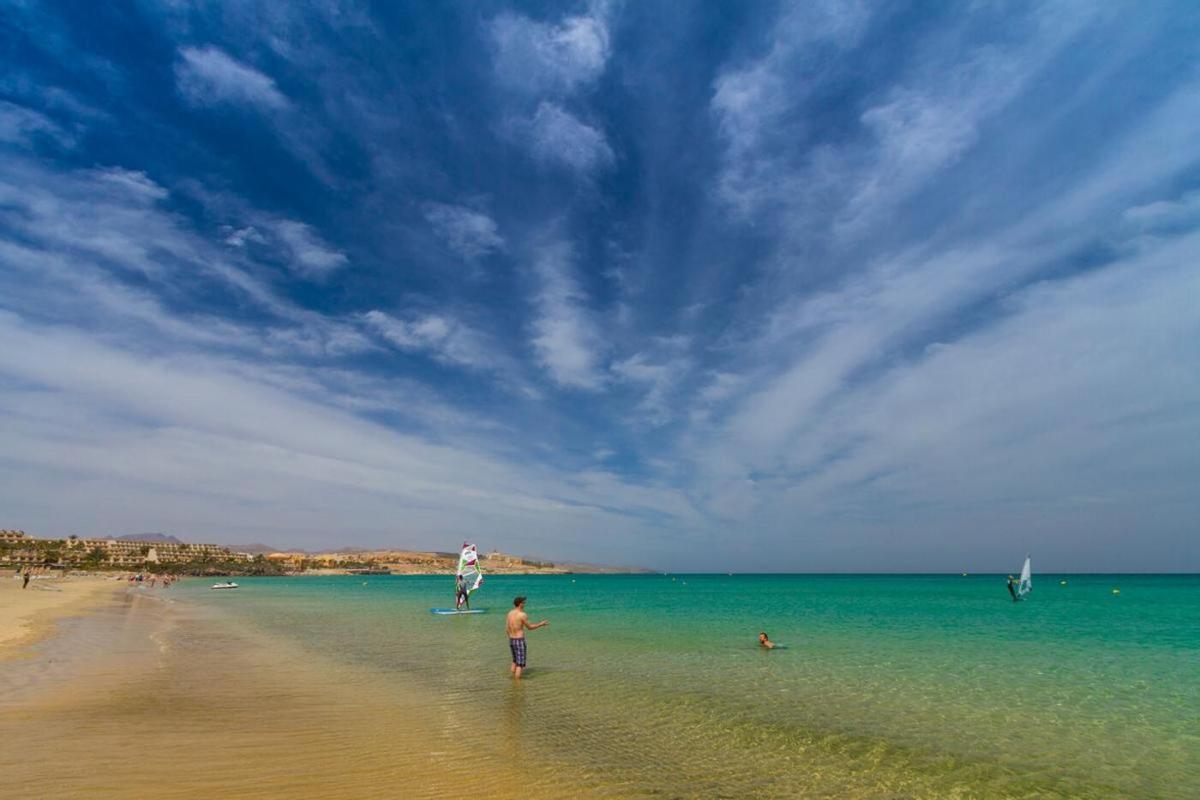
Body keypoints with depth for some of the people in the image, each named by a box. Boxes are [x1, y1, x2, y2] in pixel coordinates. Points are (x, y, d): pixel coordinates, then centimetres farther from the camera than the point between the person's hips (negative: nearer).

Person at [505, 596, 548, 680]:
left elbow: (507, 629, 9)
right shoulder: (522, 615, -17)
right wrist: (541, 624, 7)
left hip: (511, 640, 8)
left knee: (515, 661, 23)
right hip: (519, 641, -8)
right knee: (520, 664, 0)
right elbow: (529, 628, -6)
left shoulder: (509, 613, 5)